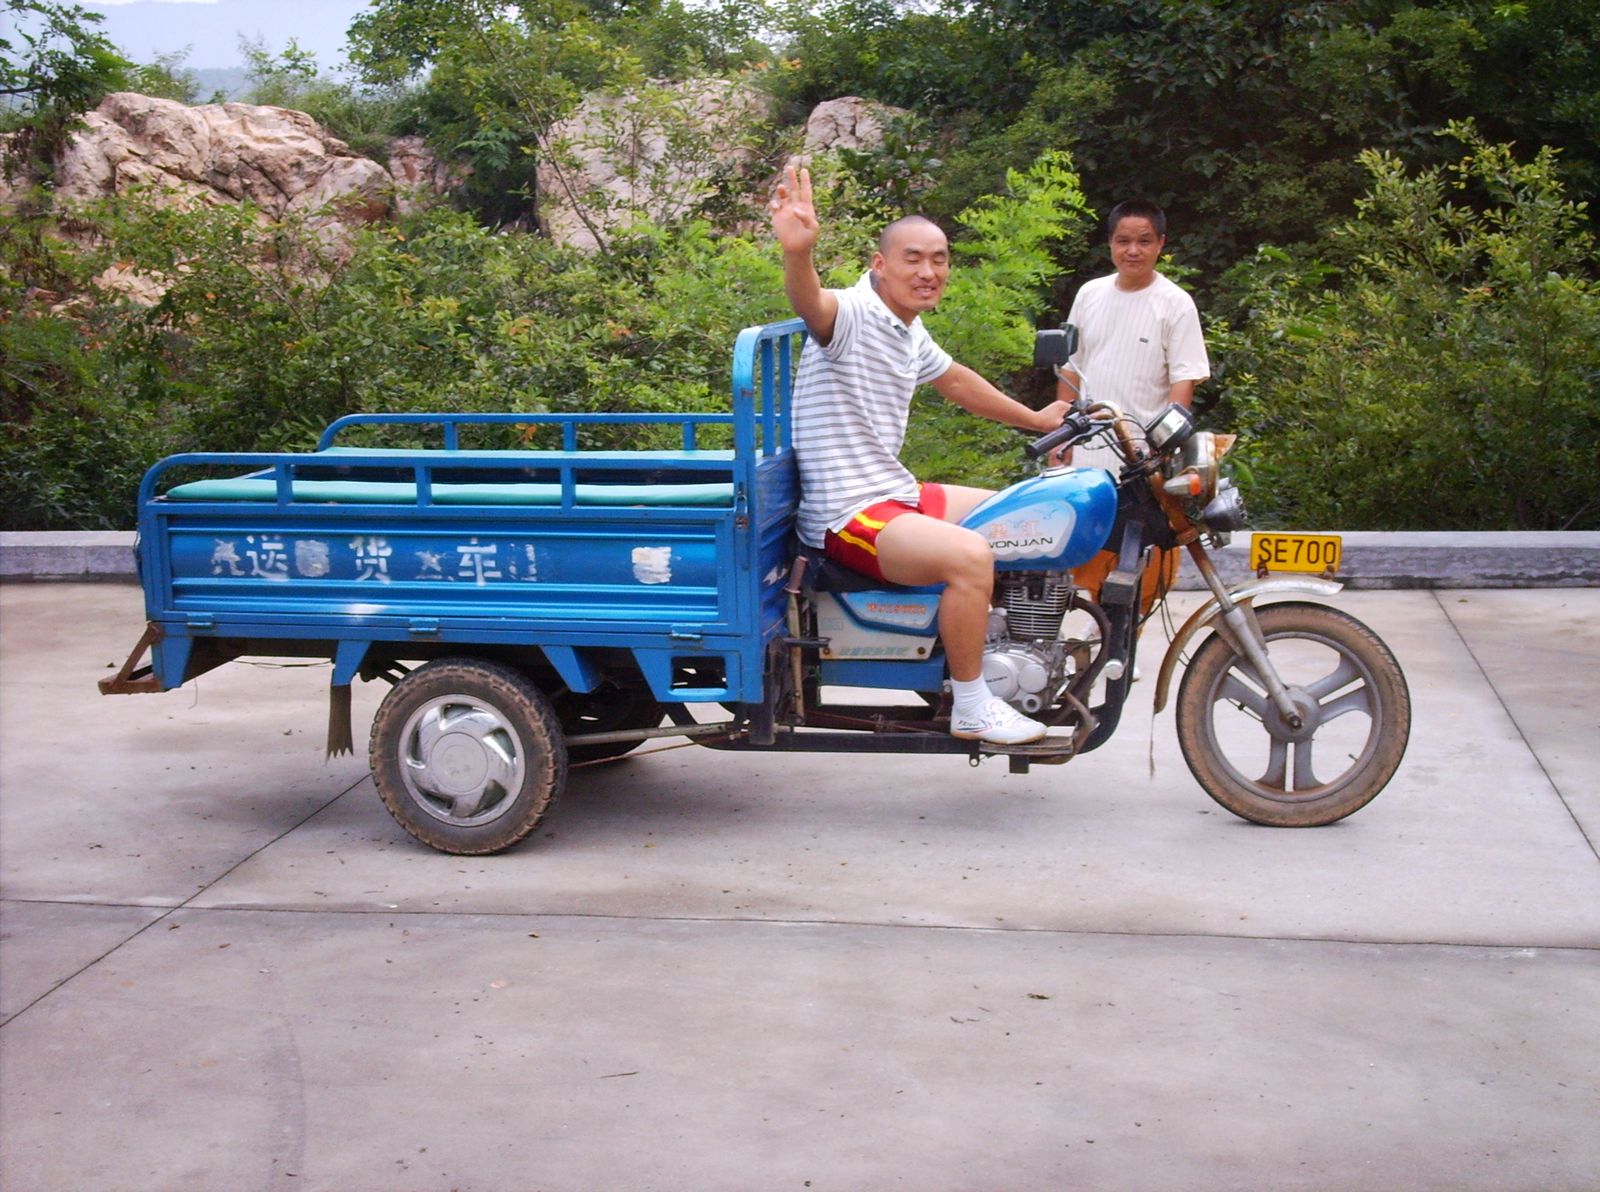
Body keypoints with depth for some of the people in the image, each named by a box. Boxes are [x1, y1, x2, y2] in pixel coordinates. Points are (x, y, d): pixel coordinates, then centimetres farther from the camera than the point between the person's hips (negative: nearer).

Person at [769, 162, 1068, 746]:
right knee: (970, 555, -30)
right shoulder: (853, 314, -16)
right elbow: (810, 304, -40)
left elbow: (956, 380, 32)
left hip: (897, 495, 10)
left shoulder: (910, 333, 14)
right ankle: (971, 709, -14)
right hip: (848, 515, -10)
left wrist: (1035, 420, 41)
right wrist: (797, 253, -62)